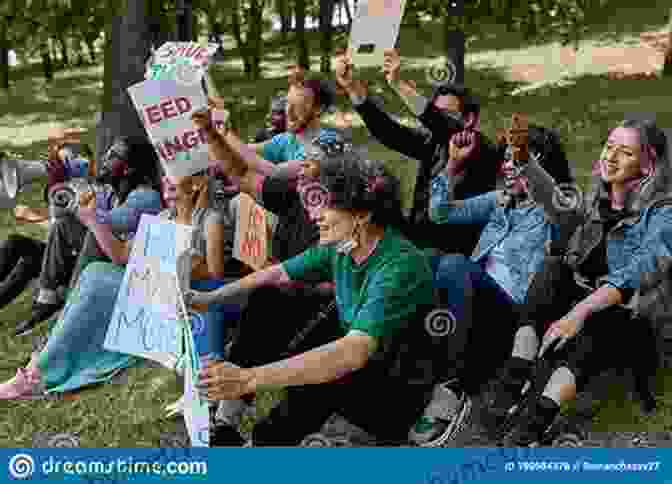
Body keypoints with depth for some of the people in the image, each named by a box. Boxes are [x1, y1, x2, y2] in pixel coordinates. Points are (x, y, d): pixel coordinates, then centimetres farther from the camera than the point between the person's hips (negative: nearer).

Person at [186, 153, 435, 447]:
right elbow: (279, 274, 10)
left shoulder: (400, 267, -32)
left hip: (398, 394, -8)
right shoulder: (340, 246, -7)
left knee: (315, 377, -37)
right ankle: (225, 425, 2)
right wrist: (211, 298, 5)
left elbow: (354, 353, -44)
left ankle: (267, 440, -10)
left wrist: (249, 378, -49)